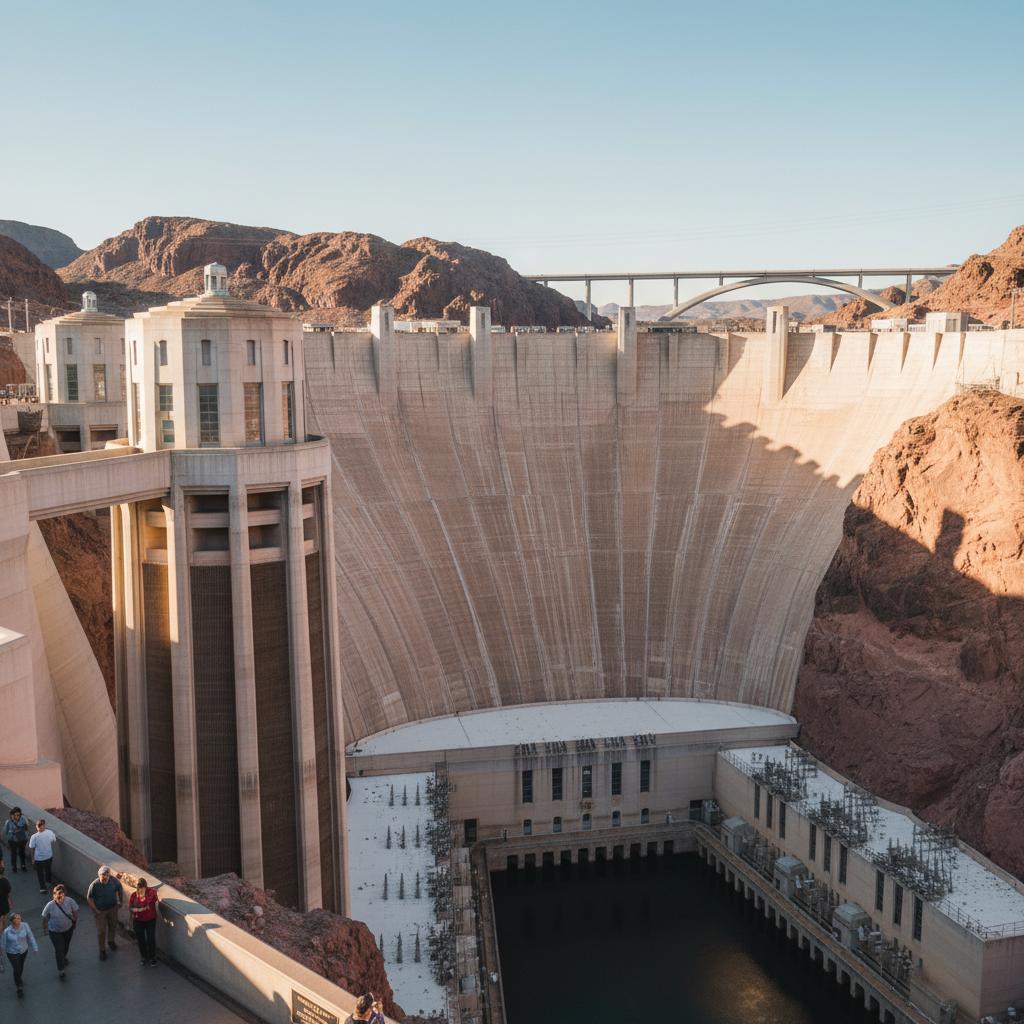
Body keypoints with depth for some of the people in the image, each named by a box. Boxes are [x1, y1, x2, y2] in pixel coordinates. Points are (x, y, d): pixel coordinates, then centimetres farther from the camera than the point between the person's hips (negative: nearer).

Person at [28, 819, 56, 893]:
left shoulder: (34, 836, -28)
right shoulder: (50, 832, -21)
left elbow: (31, 848, -16)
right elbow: (54, 841, -1)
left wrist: (32, 858, 0)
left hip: (38, 858, -3)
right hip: (49, 856, 3)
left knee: (40, 873, 19)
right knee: (48, 869, 30)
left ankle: (43, 887, 26)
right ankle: (49, 880, 54)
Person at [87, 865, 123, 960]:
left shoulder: (114, 881, -20)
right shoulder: (94, 885, -27)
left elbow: (120, 890, 1)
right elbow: (89, 898, -14)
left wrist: (121, 901, 3)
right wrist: (95, 910, -14)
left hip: (112, 908, 3)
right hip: (100, 910, -3)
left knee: (113, 925, 22)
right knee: (101, 930, 5)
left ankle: (111, 941, 50)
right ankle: (102, 950, 24)